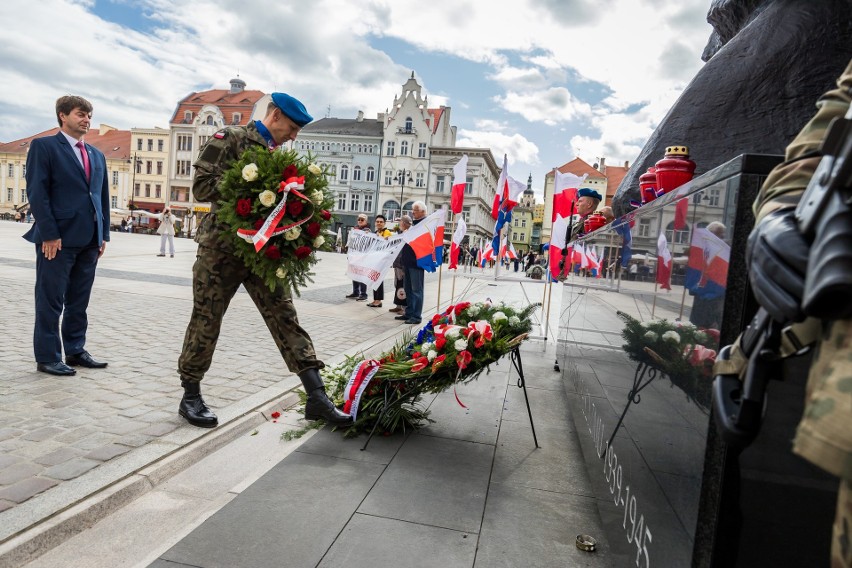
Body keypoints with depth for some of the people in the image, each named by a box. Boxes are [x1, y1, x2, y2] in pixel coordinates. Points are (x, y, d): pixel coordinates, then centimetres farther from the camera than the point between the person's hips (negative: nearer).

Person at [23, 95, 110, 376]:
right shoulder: (44, 146, -1)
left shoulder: (97, 155, 18)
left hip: (89, 240, 6)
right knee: (50, 301, 2)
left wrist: (103, 234, 9)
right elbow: (37, 192, -8)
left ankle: (75, 350, 22)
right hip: (59, 238, -6)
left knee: (79, 301, 12)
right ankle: (47, 358, 10)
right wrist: (49, 234, -15)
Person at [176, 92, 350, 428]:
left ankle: (316, 397, -3)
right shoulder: (230, 139, -2)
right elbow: (202, 186, -11)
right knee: (206, 321, 5)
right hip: (222, 247, -5)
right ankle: (190, 397, 22)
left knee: (285, 318, -2)